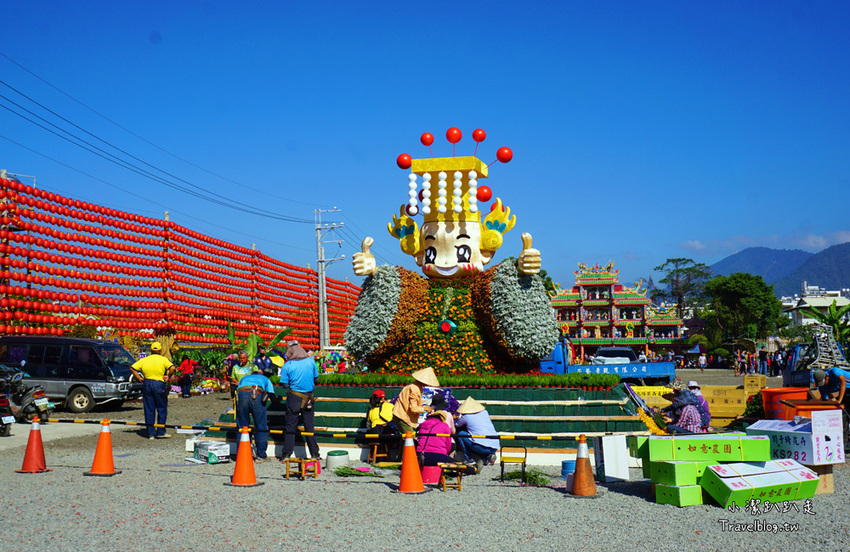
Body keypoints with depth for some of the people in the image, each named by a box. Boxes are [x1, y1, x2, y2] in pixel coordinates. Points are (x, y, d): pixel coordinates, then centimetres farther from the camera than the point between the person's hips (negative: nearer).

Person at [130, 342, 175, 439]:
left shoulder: (144, 360, 10)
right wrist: (168, 376, -3)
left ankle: (151, 433, 8)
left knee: (149, 410, 7)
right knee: (162, 409, 7)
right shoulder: (163, 359, -2)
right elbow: (172, 368, -17)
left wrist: (139, 378, 7)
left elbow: (132, 368, 6)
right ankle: (160, 432, 5)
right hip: (159, 384, -4)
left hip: (146, 384, 4)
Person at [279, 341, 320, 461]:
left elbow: (285, 385, -7)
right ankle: (314, 453, 13)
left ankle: (287, 453, 6)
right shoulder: (310, 361, -2)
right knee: (309, 426, 10)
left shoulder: (287, 365, -9)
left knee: (290, 426, 6)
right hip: (309, 398, 2)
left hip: (294, 398, -2)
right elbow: (316, 379, 7)